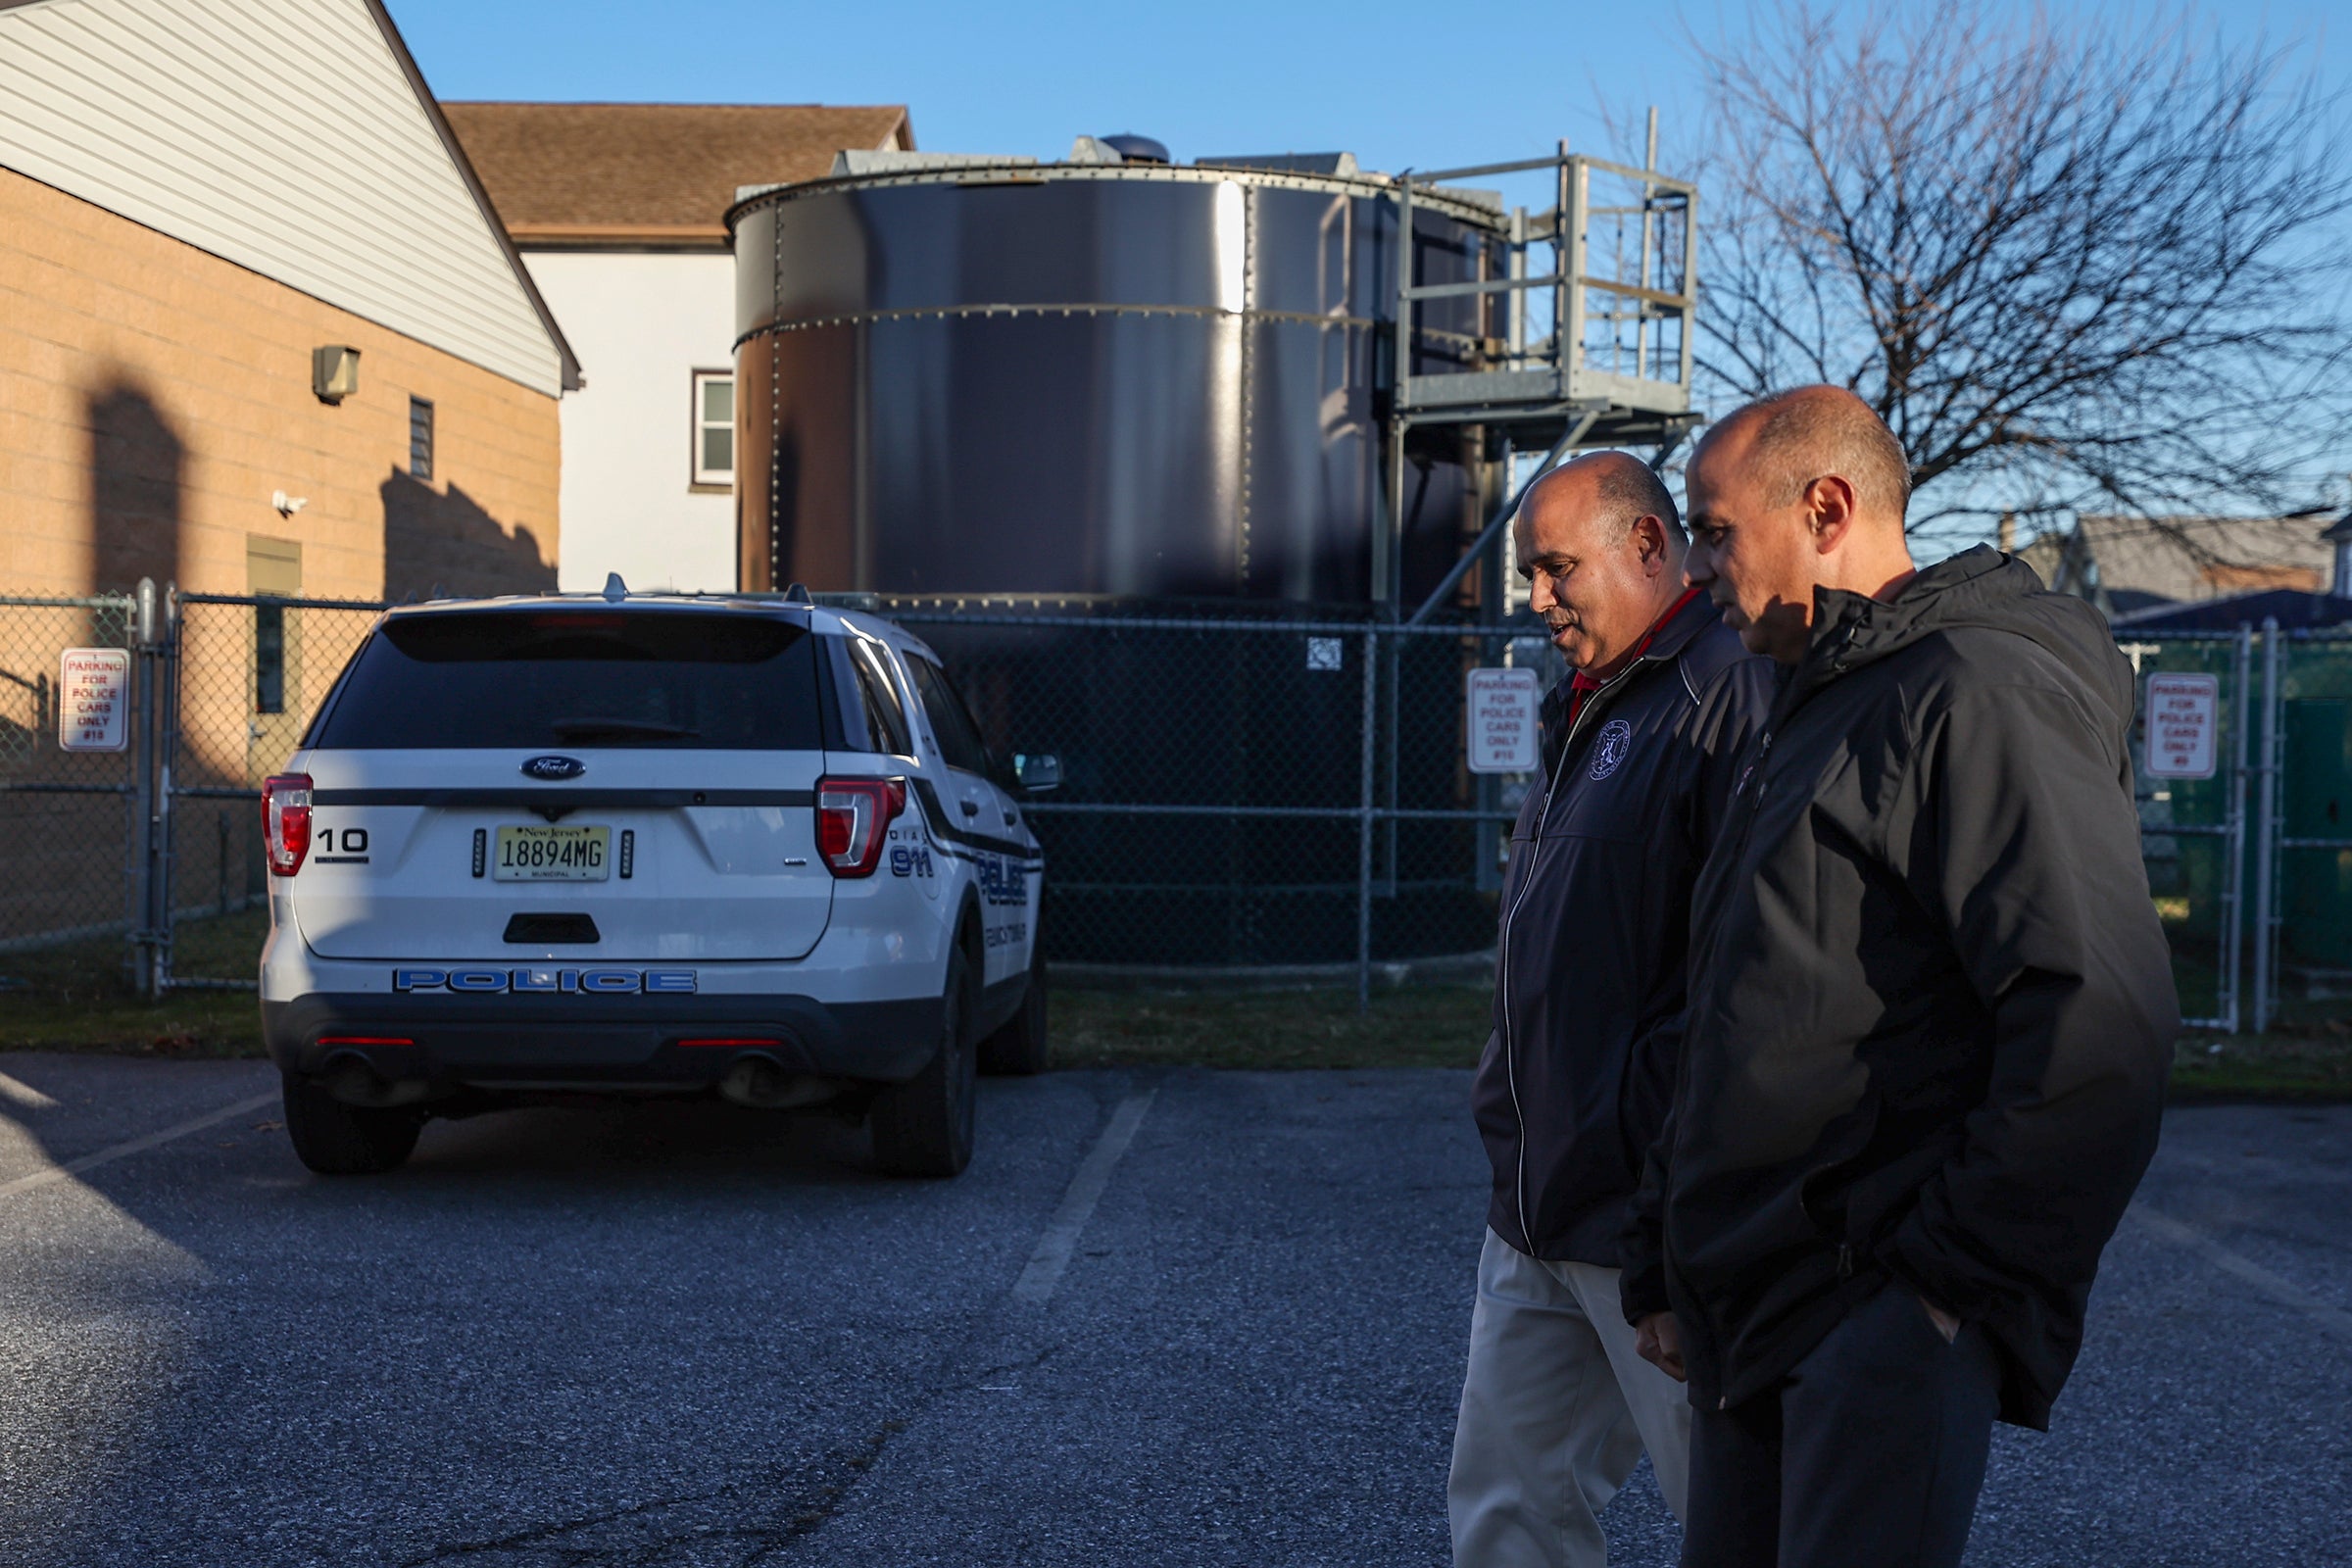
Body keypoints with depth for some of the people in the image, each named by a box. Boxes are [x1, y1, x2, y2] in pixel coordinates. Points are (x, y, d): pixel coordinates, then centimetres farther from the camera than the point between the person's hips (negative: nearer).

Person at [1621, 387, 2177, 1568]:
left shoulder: (1980, 692, -12)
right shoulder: (1813, 711, 21)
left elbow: (2099, 1027, -23)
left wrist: (1958, 1279, -18)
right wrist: (1663, 1261, 20)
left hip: (1887, 1316, -9)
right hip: (1747, 1311, 9)